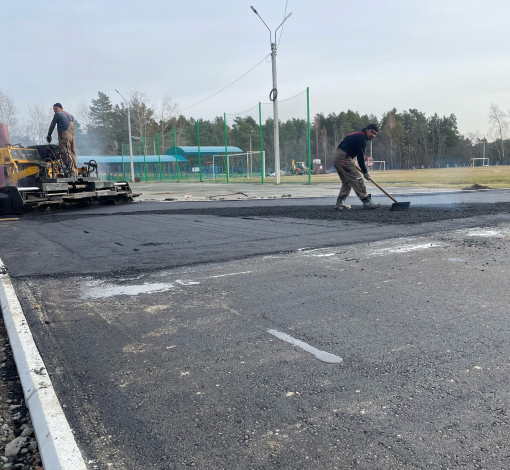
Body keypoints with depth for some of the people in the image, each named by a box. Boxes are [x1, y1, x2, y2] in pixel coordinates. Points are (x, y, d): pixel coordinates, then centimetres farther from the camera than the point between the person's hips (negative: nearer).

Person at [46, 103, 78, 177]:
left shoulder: (58, 114, 1)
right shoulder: (69, 115, 23)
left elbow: (52, 126, 5)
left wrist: (49, 135, 18)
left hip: (64, 137, -8)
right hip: (72, 136, 8)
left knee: (67, 155, -12)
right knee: (72, 154, 10)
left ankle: (71, 173, -20)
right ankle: (75, 173, 10)